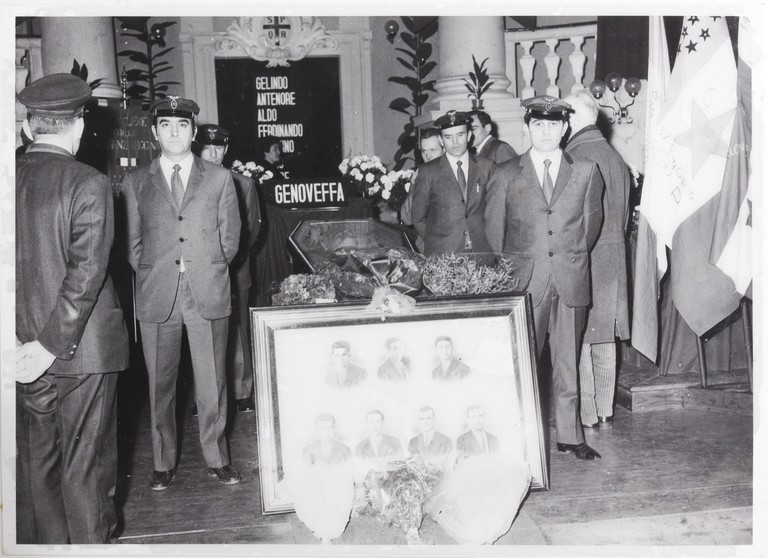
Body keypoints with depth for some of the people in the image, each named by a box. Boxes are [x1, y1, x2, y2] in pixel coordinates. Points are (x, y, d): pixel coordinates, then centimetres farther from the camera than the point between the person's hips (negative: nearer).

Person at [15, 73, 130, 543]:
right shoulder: (90, 184, -13)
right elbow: (86, 272, -20)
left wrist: (20, 341, 1)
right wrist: (52, 344, -15)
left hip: (24, 350, 5)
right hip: (83, 348, -5)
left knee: (34, 464, 17)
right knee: (85, 464, 8)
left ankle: (43, 543, 31)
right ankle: (91, 542, 21)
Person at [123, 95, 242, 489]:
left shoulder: (219, 178, 8)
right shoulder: (135, 182, 9)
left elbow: (230, 238, 10)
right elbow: (133, 245, 11)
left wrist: (208, 272, 7)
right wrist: (151, 276, 5)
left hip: (209, 294, 0)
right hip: (156, 297, 1)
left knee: (212, 383, 5)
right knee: (160, 385, 7)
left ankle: (217, 459, 19)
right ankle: (163, 463, 20)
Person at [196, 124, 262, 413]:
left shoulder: (242, 184, 10)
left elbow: (253, 226, 10)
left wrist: (233, 255, -2)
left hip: (234, 271, 1)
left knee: (238, 333, 4)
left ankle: (242, 393, 12)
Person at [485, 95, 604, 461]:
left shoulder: (586, 172, 9)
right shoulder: (505, 175, 5)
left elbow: (592, 220, 18)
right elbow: (494, 229, 8)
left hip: (571, 281, 2)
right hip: (525, 282, -1)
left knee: (567, 362, 8)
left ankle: (570, 436, 19)